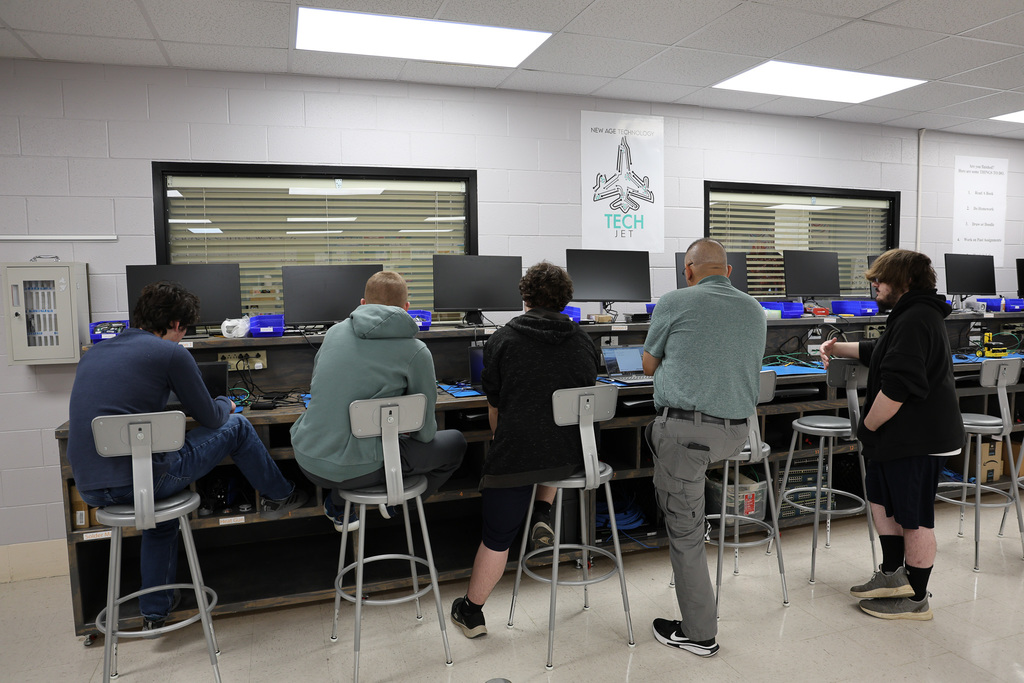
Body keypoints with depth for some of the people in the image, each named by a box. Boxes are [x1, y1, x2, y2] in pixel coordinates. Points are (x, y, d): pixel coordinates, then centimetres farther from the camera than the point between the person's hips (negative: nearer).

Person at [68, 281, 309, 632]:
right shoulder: (170, 353, -7)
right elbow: (210, 417, 1)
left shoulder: (94, 352, 15)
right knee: (236, 426, 9)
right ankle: (278, 496, 29)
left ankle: (154, 612, 39)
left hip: (89, 489, 8)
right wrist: (226, 403, 25)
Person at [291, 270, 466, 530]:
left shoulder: (335, 331, 5)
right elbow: (425, 432, -3)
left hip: (306, 461, 6)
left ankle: (338, 508, 37)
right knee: (455, 442, 13)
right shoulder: (416, 352, -9)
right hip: (356, 471, -5)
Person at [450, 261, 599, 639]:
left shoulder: (502, 339, 0)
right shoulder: (583, 342, 9)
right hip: (572, 456, 3)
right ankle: (543, 516, 23)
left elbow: (494, 406, 5)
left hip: (515, 455, -3)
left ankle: (471, 613, 24)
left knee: (496, 537, 10)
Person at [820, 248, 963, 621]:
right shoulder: (916, 314, 14)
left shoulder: (914, 320, -22)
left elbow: (896, 388, -30)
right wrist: (838, 348, 22)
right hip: (902, 436, 11)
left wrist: (867, 427, -18)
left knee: (915, 518, 2)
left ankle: (916, 600, 17)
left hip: (917, 439, -11)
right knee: (881, 499, 21)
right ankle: (892, 575, 32)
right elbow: (881, 352, 32)